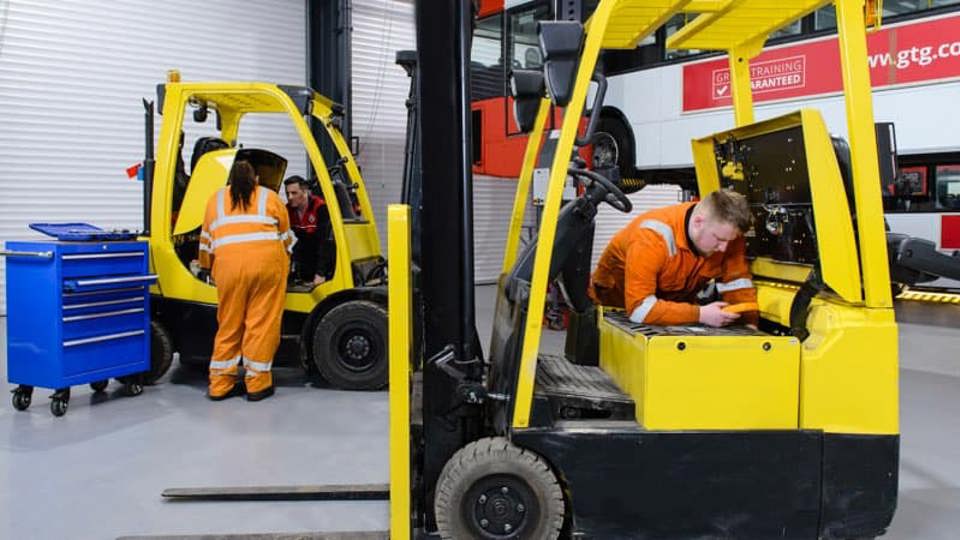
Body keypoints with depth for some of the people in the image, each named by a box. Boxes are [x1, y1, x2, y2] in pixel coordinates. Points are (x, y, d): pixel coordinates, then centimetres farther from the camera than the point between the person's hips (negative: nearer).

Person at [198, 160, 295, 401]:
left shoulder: (216, 198, 21)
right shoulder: (270, 197, 18)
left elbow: (207, 239, 24)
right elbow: (286, 236, 22)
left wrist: (208, 268, 38)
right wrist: (283, 264, 38)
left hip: (228, 263, 2)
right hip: (266, 260, -1)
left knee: (229, 324, 11)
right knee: (262, 323, 3)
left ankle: (220, 384, 17)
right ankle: (258, 384, 8)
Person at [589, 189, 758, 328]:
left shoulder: (727, 231, -16)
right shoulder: (653, 236, -32)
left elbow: (738, 286, -10)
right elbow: (639, 307, -36)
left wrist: (750, 325, -22)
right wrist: (700, 315, -36)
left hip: (676, 306, 3)